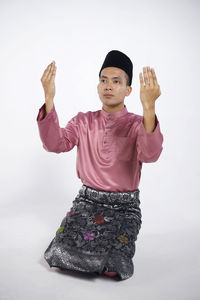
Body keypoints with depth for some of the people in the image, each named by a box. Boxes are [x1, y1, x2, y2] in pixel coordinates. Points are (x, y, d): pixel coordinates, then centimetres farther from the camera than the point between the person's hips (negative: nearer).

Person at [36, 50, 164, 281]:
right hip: (87, 200, 2)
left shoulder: (137, 124, -5)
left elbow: (150, 155, -27)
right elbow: (55, 144, -14)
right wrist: (49, 98, -25)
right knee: (60, 253, -17)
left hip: (124, 206, -2)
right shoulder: (83, 121, 4)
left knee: (113, 266, -21)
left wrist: (149, 107, -41)